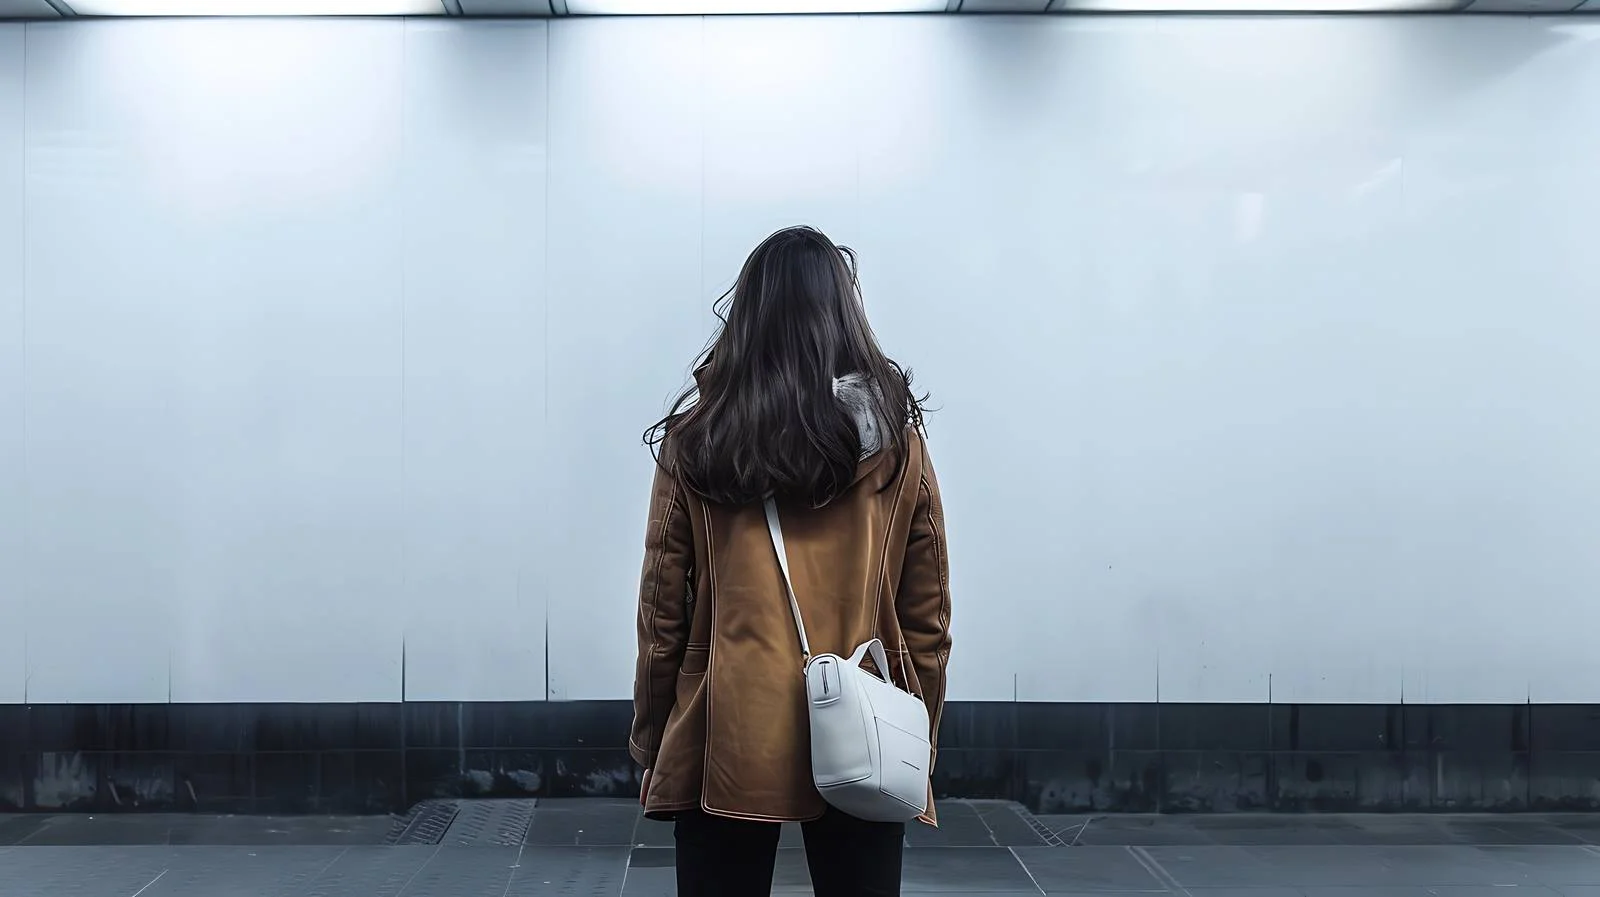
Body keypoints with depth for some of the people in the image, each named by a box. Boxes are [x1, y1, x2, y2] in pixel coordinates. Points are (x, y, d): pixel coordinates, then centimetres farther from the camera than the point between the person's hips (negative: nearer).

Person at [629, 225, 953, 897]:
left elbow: (662, 615, -2)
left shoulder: (694, 443, -4)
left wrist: (649, 740, 10)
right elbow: (927, 620, 1)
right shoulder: (896, 445, -2)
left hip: (726, 741, 0)